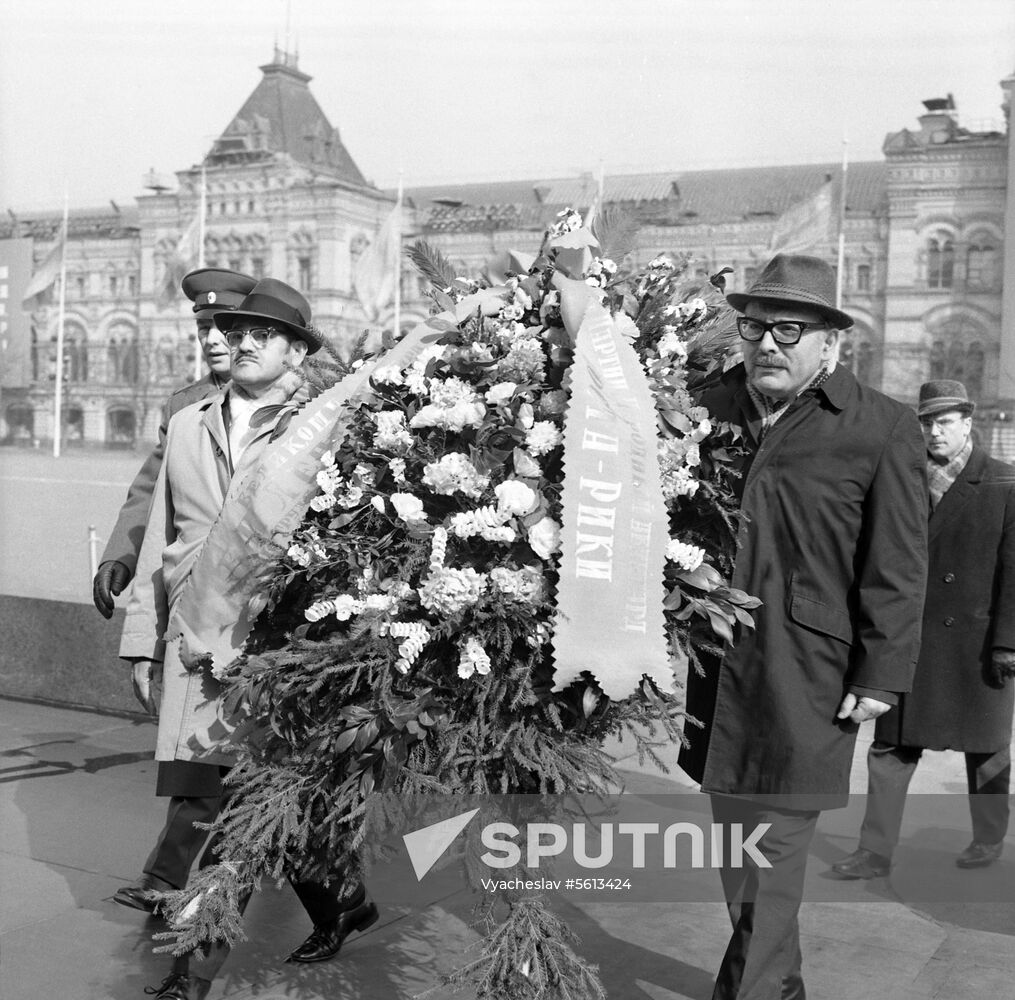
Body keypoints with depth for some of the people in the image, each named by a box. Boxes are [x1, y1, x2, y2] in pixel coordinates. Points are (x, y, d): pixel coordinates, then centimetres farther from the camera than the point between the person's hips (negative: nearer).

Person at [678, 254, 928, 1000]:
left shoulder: (884, 429, -4)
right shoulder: (711, 405, 7)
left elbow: (897, 570, -5)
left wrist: (880, 677, -8)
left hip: (803, 681, -5)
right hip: (716, 672, 6)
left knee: (770, 848, -2)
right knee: (736, 843, 18)